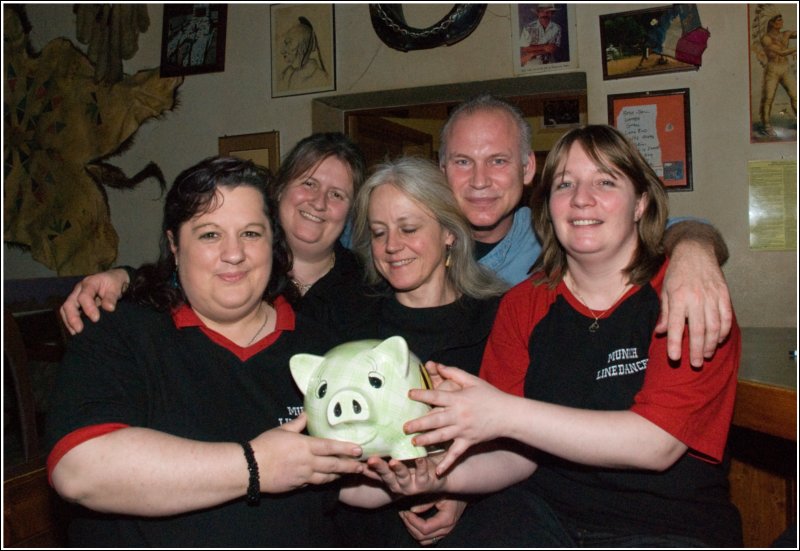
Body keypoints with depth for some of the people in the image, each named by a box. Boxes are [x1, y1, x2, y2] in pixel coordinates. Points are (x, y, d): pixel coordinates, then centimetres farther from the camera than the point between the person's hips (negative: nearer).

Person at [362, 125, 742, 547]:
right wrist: (443, 474, -18)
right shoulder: (523, 304, 5)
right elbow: (519, 455, 3)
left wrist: (506, 414, -25)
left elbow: (656, 443, -17)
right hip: (548, 508, 2)